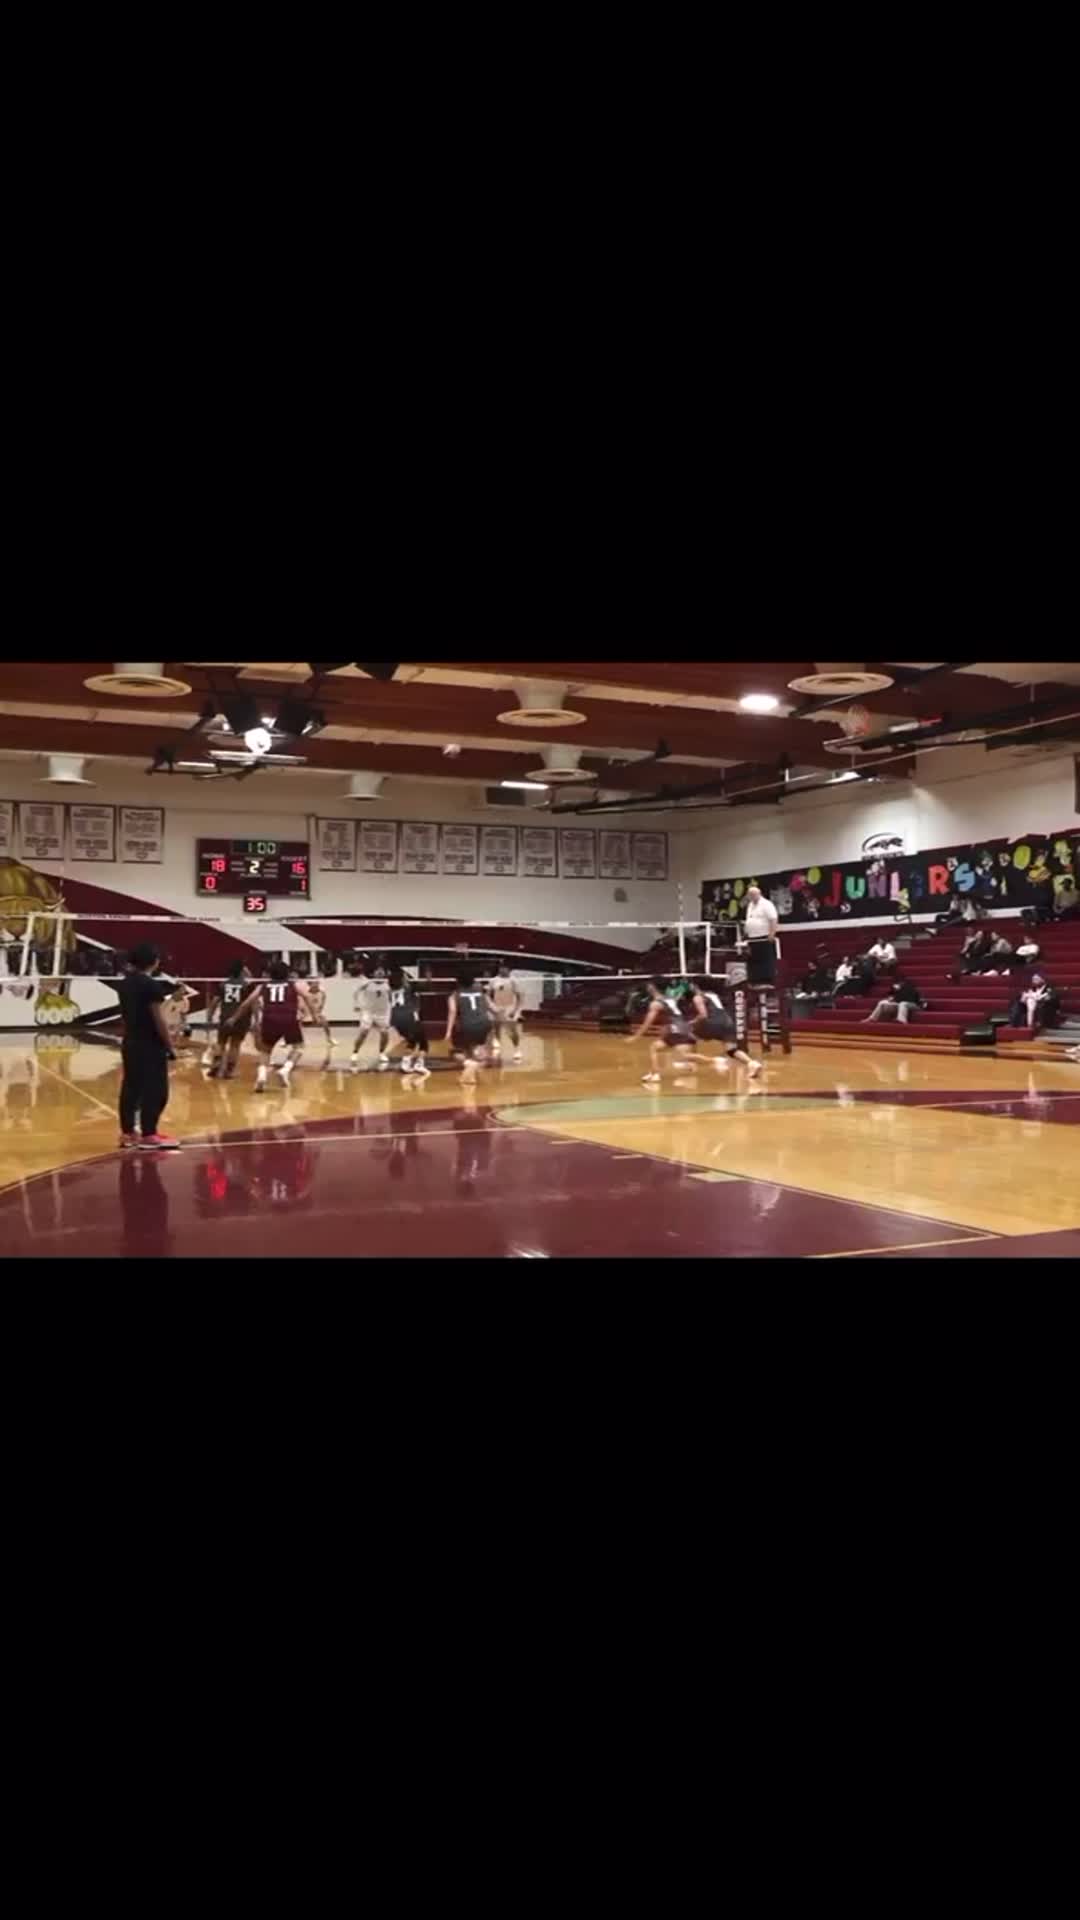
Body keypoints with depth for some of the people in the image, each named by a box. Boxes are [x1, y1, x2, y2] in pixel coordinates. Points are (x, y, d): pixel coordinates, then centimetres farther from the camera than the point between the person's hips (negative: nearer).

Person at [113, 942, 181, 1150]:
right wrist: (170, 1046, -12)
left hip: (130, 1043, 8)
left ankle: (127, 1133, 17)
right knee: (155, 1090, -1)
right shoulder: (151, 985, -17)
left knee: (130, 1087, 12)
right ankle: (149, 1135, 1)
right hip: (150, 1046, -8)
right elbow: (159, 1020, -17)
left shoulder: (124, 983, 8)